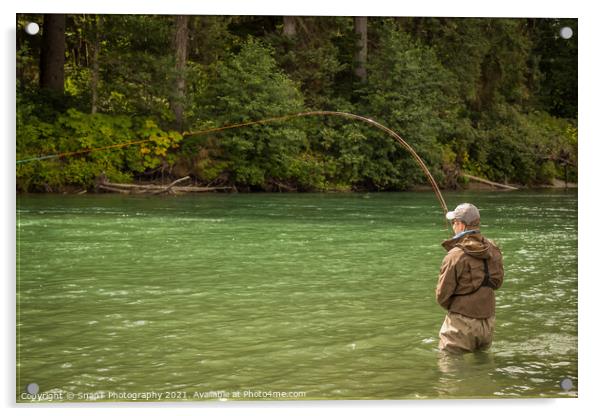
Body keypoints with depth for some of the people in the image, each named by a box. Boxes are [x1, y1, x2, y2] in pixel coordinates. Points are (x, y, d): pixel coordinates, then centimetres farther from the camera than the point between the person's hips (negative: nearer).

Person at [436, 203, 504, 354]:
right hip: (488, 322, 7)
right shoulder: (493, 250, 0)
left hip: (462, 323, -6)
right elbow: (497, 282, 12)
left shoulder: (455, 255, -19)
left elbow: (442, 295, -13)